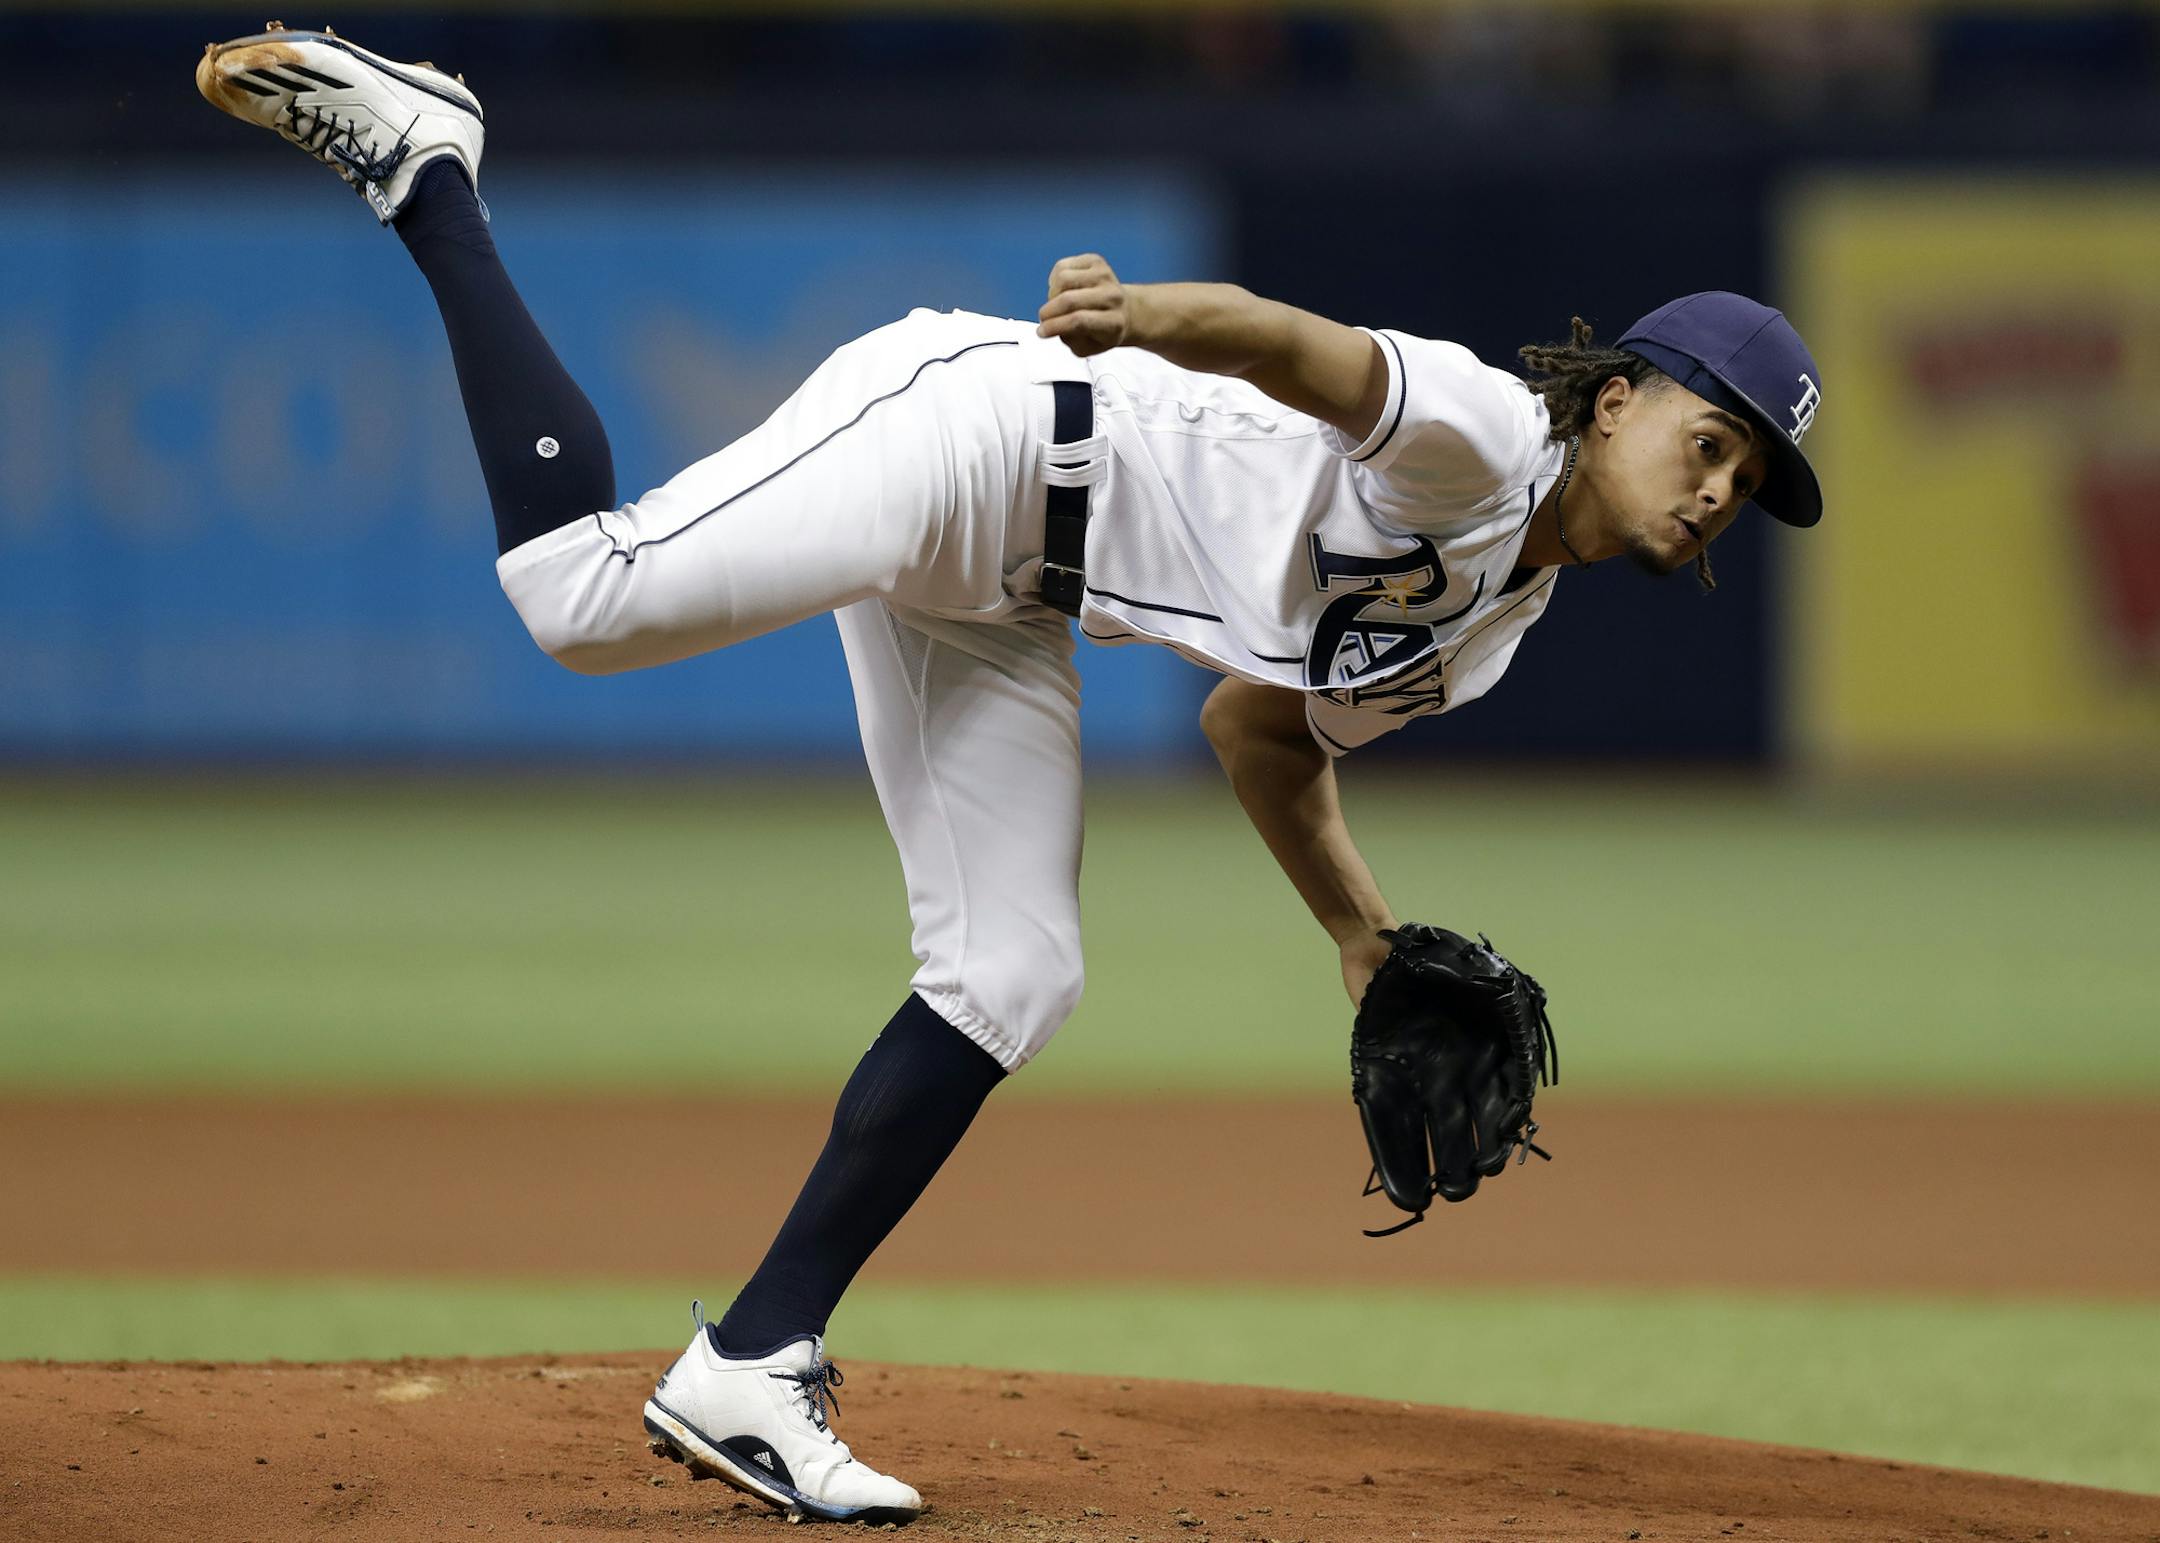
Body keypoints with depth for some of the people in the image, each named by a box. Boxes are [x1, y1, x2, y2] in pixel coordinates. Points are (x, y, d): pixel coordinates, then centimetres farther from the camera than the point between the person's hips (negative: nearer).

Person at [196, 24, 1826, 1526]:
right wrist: (1150, 317, -52)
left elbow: (1264, 725, 27)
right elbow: (1309, 354, -32)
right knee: (591, 595, -28)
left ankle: (750, 1368, 5)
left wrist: (1371, 948, 20)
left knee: (1009, 980, 2)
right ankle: (423, 167, -12)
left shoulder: (1487, 623, 16)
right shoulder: (1475, 439, -13)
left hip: (996, 616, 10)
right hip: (968, 425, -10)